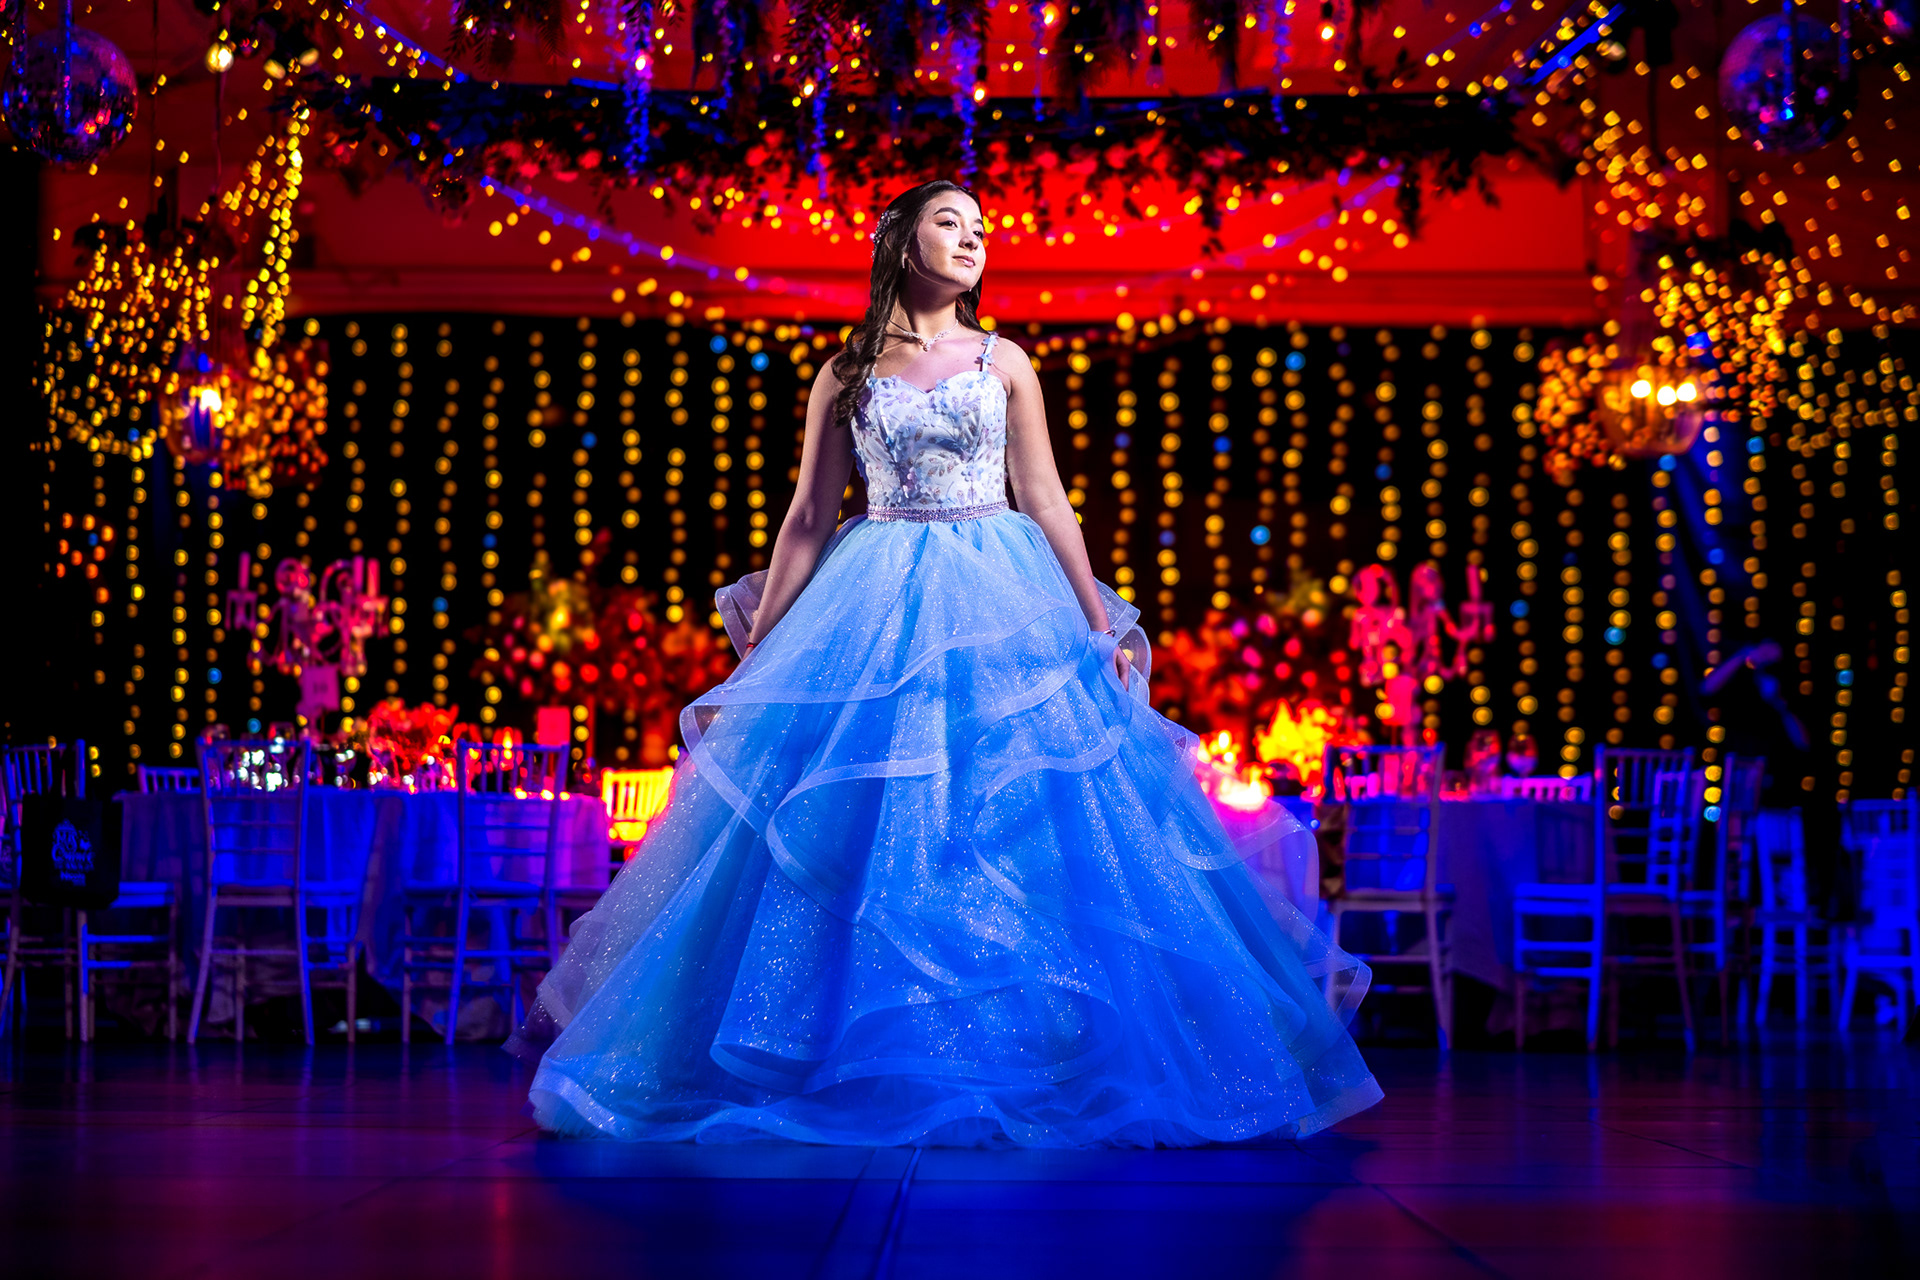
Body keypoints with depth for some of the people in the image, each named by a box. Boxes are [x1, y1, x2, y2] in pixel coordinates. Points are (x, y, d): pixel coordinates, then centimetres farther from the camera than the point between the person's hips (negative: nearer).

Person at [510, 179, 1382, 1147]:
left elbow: (1046, 503, 8)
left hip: (1001, 610, 0)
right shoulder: (846, 376, 8)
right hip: (873, 607, 0)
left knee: (1014, 838, -5)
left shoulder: (1004, 364, 10)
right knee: (856, 838, -4)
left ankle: (1030, 1067, 4)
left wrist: (1103, 627, 1)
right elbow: (808, 520, 8)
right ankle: (867, 1070, 7)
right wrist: (755, 655, 4)